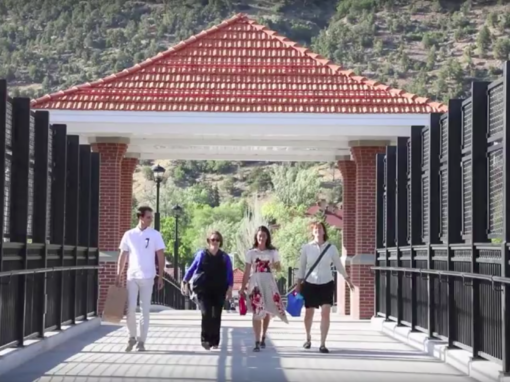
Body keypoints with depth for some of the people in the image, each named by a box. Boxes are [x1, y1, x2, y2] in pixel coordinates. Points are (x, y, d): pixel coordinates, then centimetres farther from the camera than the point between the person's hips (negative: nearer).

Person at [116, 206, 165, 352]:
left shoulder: (155, 235, 0)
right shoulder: (129, 234, 4)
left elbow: (161, 257, 1)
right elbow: (123, 257, 8)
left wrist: (161, 277, -4)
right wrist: (118, 277, 3)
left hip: (147, 277, -1)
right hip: (132, 277, 1)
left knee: (145, 310, 1)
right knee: (130, 309, -3)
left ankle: (141, 341, 8)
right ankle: (132, 337, 16)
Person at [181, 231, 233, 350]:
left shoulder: (225, 257, 8)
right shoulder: (201, 254, 3)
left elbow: (230, 274, 9)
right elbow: (192, 269, 10)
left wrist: (230, 288, -3)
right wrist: (185, 282, 8)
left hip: (219, 292, 2)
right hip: (204, 291, -2)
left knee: (216, 316, 3)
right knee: (206, 314, -14)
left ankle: (214, 341, 13)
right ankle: (205, 339, -4)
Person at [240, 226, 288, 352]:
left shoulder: (273, 252, 7)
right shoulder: (251, 253, 3)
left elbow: (279, 268, 11)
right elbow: (247, 272, 4)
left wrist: (275, 266, -13)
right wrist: (242, 288, 0)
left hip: (269, 283, 2)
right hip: (256, 283, -2)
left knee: (267, 311, 7)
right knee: (257, 312, -10)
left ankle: (263, 338, 25)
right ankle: (257, 342, -12)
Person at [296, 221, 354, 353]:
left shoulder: (331, 248, -1)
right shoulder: (306, 248, -2)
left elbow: (338, 265, 10)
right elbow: (302, 267, 4)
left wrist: (347, 279, 15)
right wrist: (298, 284, 3)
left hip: (326, 284, 0)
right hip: (310, 284, 0)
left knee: (326, 313, -11)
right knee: (309, 313, 8)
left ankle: (322, 344, -6)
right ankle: (308, 338, 34)